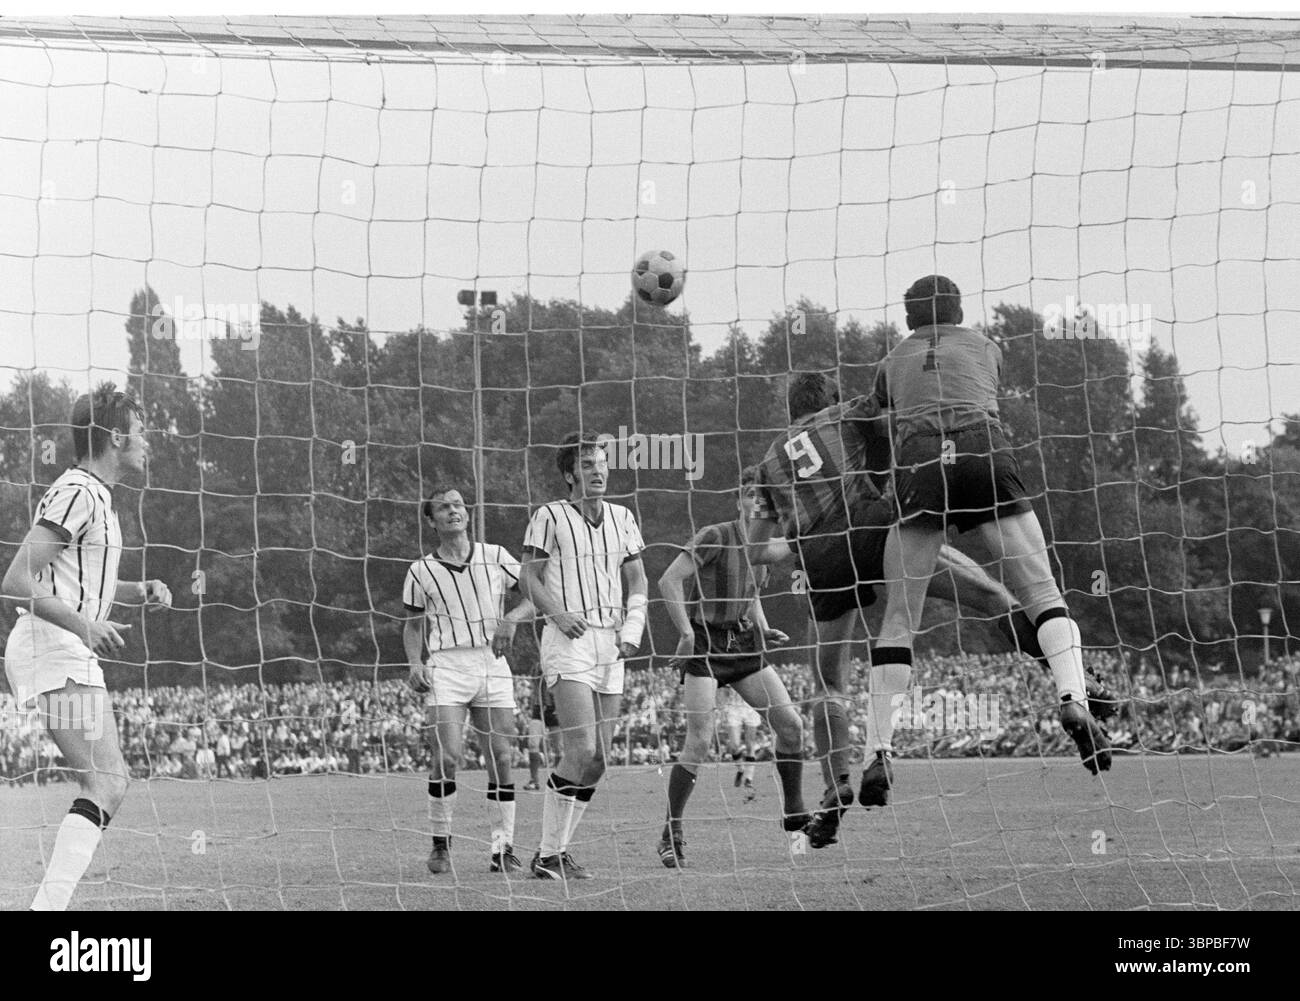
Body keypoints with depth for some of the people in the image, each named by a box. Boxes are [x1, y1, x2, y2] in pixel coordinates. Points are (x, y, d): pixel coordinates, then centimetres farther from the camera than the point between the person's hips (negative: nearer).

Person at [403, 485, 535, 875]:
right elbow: (414, 624, 16)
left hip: (492, 664, 2)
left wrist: (512, 618, -9)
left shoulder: (495, 557, 9)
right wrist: (415, 664, 0)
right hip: (446, 666, -2)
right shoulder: (422, 571, 7)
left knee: (501, 758, -3)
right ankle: (440, 843, -1)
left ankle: (503, 848, 5)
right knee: (447, 755, -15)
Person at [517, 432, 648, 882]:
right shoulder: (549, 517, -2)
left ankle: (558, 849, 12)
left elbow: (637, 582, 17)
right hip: (568, 642, -6)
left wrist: (633, 628, 2)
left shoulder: (622, 518, 14)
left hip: (611, 644, 6)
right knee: (582, 753, -18)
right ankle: (548, 855, -11)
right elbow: (530, 578, -1)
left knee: (597, 761, 3)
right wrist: (558, 613, -17)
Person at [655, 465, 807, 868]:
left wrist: (764, 630, 8)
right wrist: (686, 633, -24)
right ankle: (670, 835, -4)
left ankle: (794, 815, 14)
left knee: (790, 724, -1)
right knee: (699, 743, -15)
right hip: (705, 644, -7)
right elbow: (669, 581, -19)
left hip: (744, 643, 7)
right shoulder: (714, 537, -14)